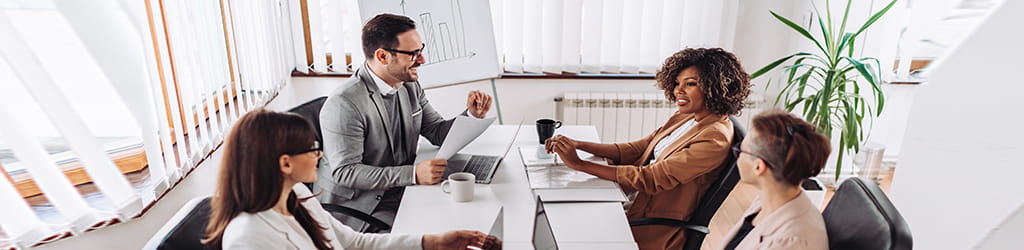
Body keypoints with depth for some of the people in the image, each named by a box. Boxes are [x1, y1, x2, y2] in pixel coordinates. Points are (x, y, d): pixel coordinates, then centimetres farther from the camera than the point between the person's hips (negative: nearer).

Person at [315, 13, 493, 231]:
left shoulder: (410, 86, 4)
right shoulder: (344, 104, -21)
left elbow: (438, 133, 10)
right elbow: (345, 172, -23)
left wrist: (471, 115, -9)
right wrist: (413, 174, -31)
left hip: (404, 191, 7)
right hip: (360, 209, -7)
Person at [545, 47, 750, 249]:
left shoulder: (715, 138, -21)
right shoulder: (683, 118, 7)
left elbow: (651, 179, -26)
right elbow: (635, 149, 4)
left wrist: (579, 164, -28)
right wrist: (577, 145, -10)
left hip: (657, 232, -7)